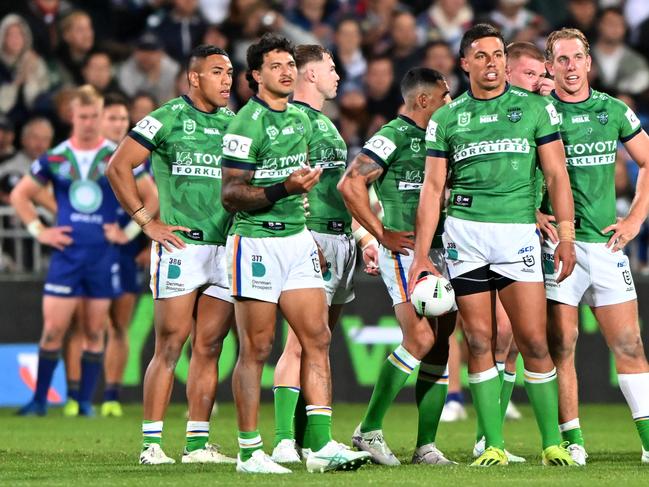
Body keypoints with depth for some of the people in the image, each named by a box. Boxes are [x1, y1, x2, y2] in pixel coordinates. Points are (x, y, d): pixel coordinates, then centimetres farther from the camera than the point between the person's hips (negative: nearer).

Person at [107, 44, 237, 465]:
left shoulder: (236, 123, 13)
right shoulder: (168, 118, -3)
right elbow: (119, 167, -4)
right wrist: (146, 220, -6)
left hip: (228, 248, 5)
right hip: (181, 245, -5)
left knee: (209, 347, 5)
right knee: (170, 346, -7)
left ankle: (198, 443, 9)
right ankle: (152, 443, -5)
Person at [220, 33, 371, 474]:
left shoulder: (302, 120, 13)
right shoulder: (247, 123, -11)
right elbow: (230, 194, -15)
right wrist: (283, 188, -26)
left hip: (297, 239, 7)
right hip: (256, 241, -7)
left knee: (318, 339, 0)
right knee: (256, 349, -3)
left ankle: (322, 445, 0)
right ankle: (250, 452, 3)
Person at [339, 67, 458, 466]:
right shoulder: (394, 136, -9)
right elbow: (350, 184, -16)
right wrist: (383, 235, -14)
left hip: (437, 252, 8)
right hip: (405, 251, -8)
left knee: (440, 345, 2)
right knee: (421, 339, -18)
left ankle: (426, 445, 4)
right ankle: (369, 430, -8)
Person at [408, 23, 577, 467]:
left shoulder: (535, 108, 8)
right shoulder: (446, 118, 11)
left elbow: (557, 175, 6)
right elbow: (433, 188, 10)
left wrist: (566, 237, -3)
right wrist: (421, 255, 4)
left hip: (518, 232, -1)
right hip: (464, 232, 1)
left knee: (534, 342, -6)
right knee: (479, 342, 0)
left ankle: (553, 442, 0)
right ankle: (494, 444, 3)